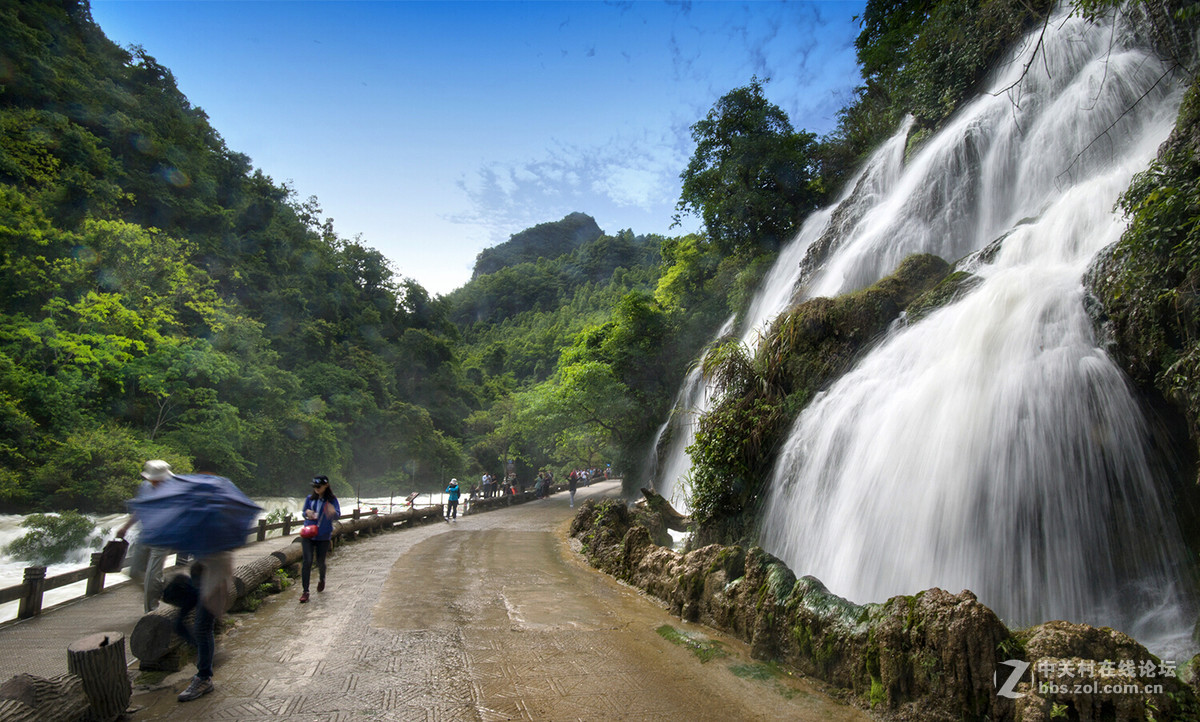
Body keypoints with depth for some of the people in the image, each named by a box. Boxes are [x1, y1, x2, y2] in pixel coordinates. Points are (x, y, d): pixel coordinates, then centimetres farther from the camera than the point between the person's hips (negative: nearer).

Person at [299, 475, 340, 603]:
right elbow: (303, 513, 13)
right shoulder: (310, 498, 5)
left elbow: (338, 514, -17)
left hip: (323, 536, -2)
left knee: (320, 562, 7)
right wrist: (307, 513, -12)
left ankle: (321, 579, 41)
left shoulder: (332, 500, -5)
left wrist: (333, 512, -41)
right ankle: (305, 591, -2)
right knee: (307, 561, -9)